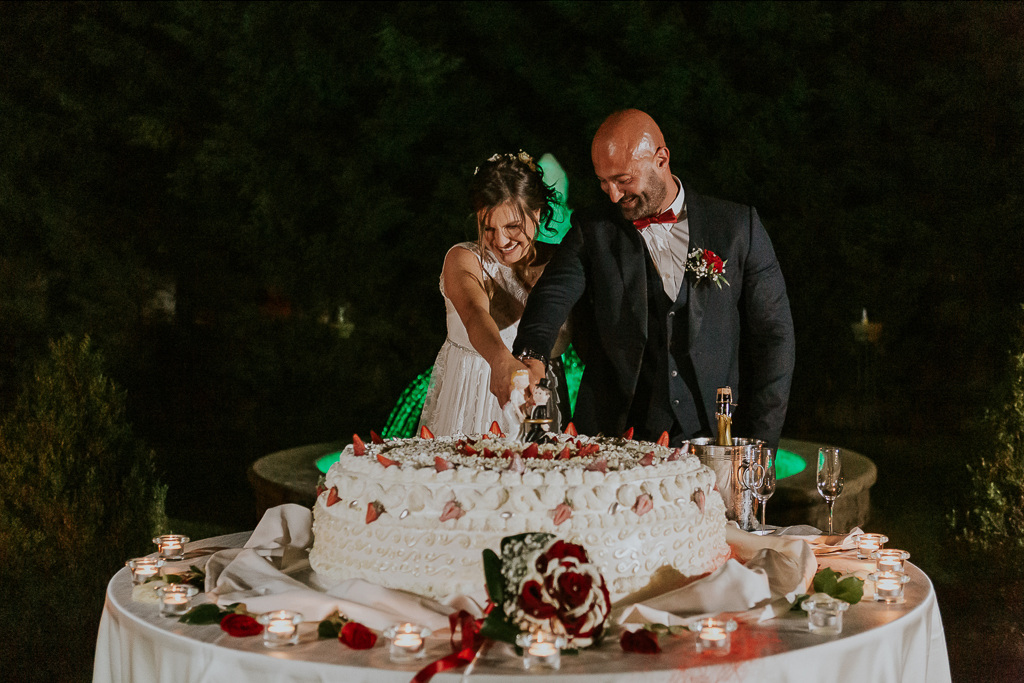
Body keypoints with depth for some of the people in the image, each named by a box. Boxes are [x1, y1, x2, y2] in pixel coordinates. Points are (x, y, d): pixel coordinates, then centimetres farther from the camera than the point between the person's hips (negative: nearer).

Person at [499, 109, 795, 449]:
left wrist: (758, 446, 1)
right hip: (614, 438, 0)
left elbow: (774, 335, 7)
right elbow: (554, 294, -10)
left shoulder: (738, 226, 5)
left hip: (711, 439, 0)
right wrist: (528, 356, -33)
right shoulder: (591, 230, 7)